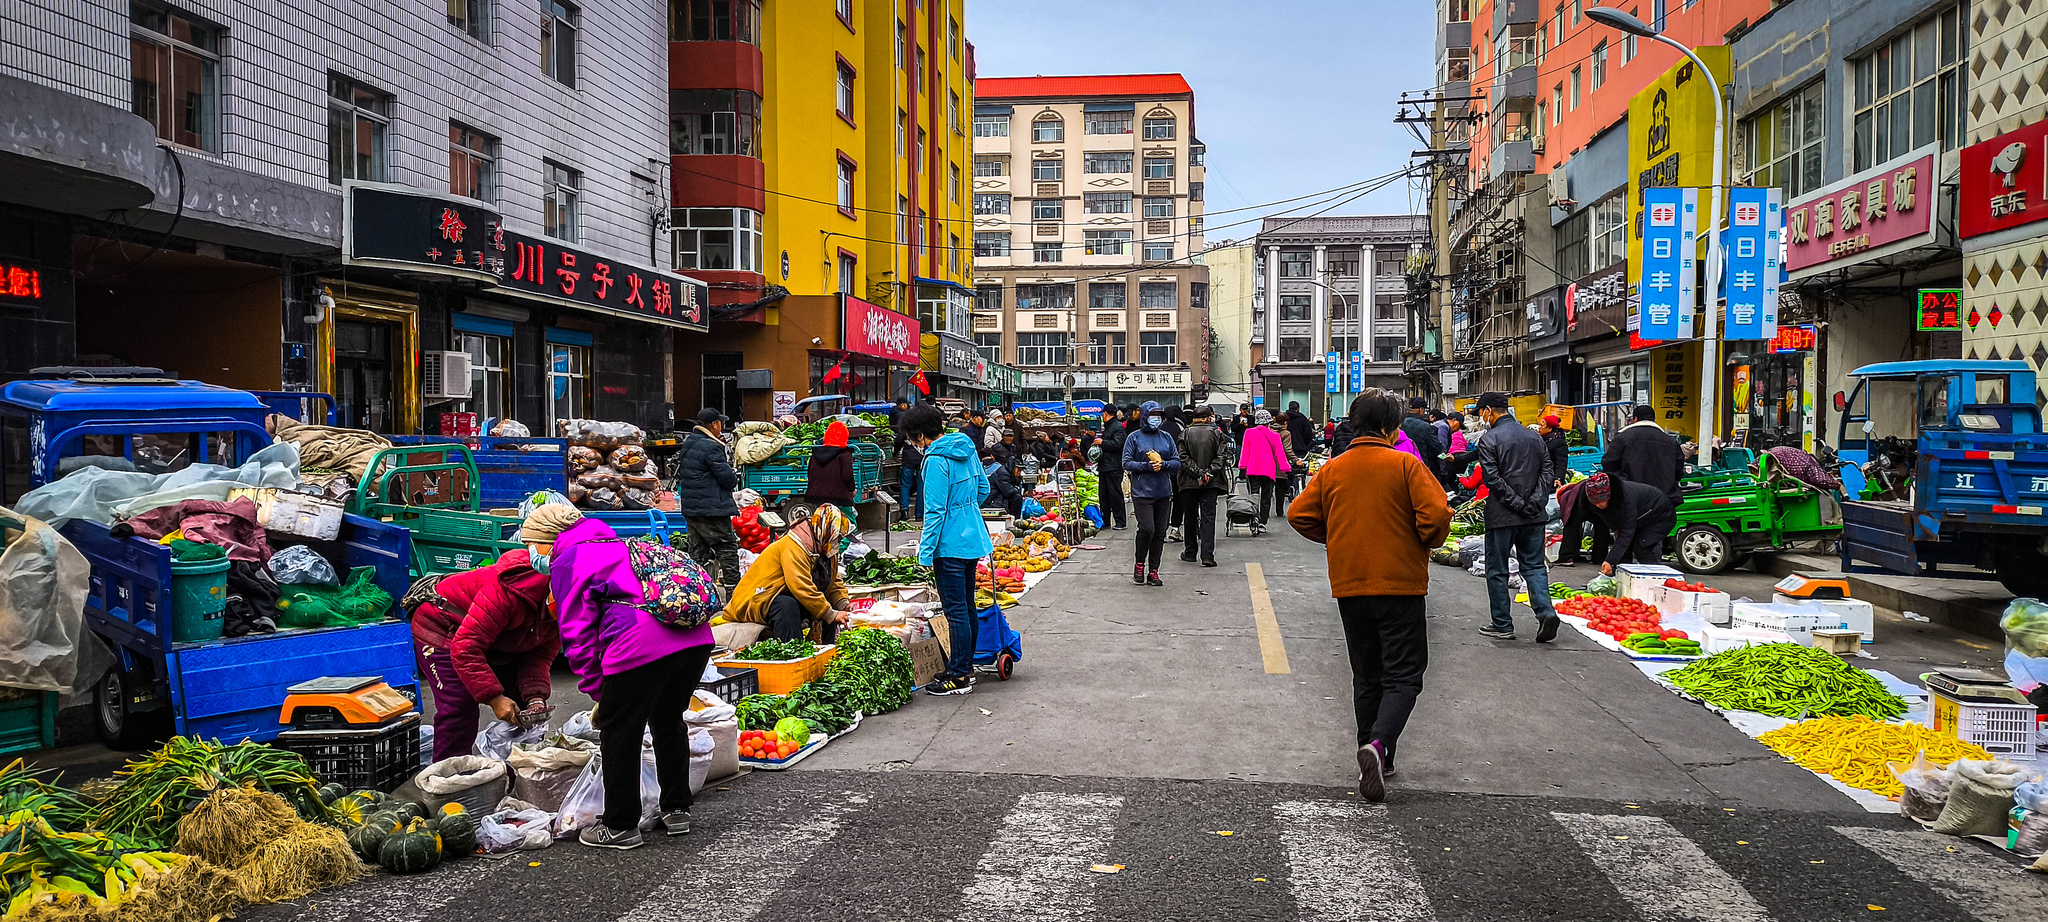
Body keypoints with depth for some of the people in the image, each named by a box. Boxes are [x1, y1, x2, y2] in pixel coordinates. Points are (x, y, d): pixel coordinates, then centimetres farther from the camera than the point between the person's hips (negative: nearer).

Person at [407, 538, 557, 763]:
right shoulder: (508, 592, -41)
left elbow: (540, 656, -8)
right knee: (460, 709, -21)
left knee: (521, 706, 5)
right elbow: (464, 648, -39)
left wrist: (535, 698, -26)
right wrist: (494, 697, -39)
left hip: (495, 641, 8)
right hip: (441, 630, -8)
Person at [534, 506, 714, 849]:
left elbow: (578, 634, 1)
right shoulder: (617, 546, 30)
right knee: (668, 722, 26)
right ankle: (676, 810, 35)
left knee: (618, 734, 10)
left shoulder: (565, 564, 6)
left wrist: (597, 690, 11)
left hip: (641, 646, -8)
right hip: (697, 639, 8)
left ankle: (620, 826, 20)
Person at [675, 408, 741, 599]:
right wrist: (734, 477, 7)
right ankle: (734, 594, -1)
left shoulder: (687, 445, 13)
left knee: (698, 552, 14)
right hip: (711, 509, -9)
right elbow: (728, 478, -18)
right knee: (727, 549, -2)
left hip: (690, 508, 9)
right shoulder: (710, 447, -16)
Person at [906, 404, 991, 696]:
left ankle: (959, 677, 3)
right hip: (973, 539, 9)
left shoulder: (936, 460, -18)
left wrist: (925, 553, -15)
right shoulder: (967, 449, 7)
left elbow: (935, 510, -19)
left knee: (956, 611, -3)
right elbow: (983, 489, 17)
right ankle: (966, 666, 26)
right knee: (967, 607, 16)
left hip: (950, 545, -9)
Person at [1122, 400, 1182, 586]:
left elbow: (1177, 462, 11)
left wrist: (1163, 464, -9)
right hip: (1142, 492, -4)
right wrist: (1147, 466, -15)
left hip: (1164, 493, 4)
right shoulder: (1134, 438, 1)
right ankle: (1139, 565, 7)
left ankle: (1153, 571, 13)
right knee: (1146, 529, -16)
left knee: (1160, 533, 5)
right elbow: (1127, 463, -3)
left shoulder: (1166, 437, 11)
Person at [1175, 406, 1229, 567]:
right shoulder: (1217, 433, -2)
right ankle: (1207, 555, -10)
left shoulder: (1185, 434, 0)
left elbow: (1183, 457, -7)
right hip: (1211, 483, -1)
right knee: (1208, 516, -2)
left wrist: (1197, 473, -9)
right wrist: (1209, 473, -8)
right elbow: (1221, 457, -7)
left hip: (1189, 482, 1)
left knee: (1190, 517, 13)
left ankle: (1190, 552, 21)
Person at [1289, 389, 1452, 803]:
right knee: (1403, 674, 0)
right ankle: (1379, 744, -23)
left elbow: (1299, 514, 3)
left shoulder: (1333, 468, 4)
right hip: (1400, 584, -4)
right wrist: (1428, 543, 4)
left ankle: (1375, 759, 20)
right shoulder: (1406, 465, -8)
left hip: (1349, 586, 4)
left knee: (1367, 676, 16)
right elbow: (1437, 515, -16)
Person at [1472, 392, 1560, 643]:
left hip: (1502, 516, -5)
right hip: (1534, 516, 5)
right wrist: (1535, 502, -3)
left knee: (1497, 571, 6)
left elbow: (1493, 479, -16)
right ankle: (1546, 611, -8)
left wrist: (1517, 504, -13)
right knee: (1534, 566, 11)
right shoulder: (1534, 436, 10)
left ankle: (1503, 625, 10)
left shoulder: (1489, 440, -9)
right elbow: (1546, 471, 5)